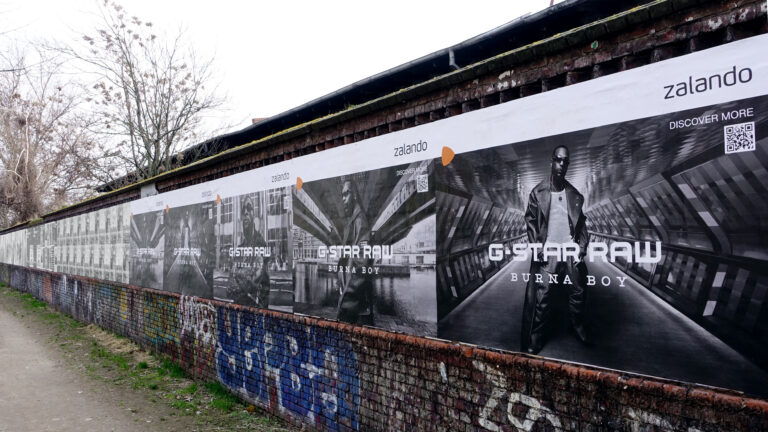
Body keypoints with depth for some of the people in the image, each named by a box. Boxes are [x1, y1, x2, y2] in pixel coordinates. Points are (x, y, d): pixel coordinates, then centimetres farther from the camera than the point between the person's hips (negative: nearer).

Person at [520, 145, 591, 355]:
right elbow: (531, 222, -1)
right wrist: (537, 249, -10)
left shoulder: (574, 194, 6)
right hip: (548, 253, -3)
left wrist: (582, 248, -2)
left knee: (579, 292, 13)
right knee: (541, 298, -6)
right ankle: (534, 339, 3)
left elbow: (582, 224, 9)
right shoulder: (538, 193, -3)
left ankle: (578, 327, 36)